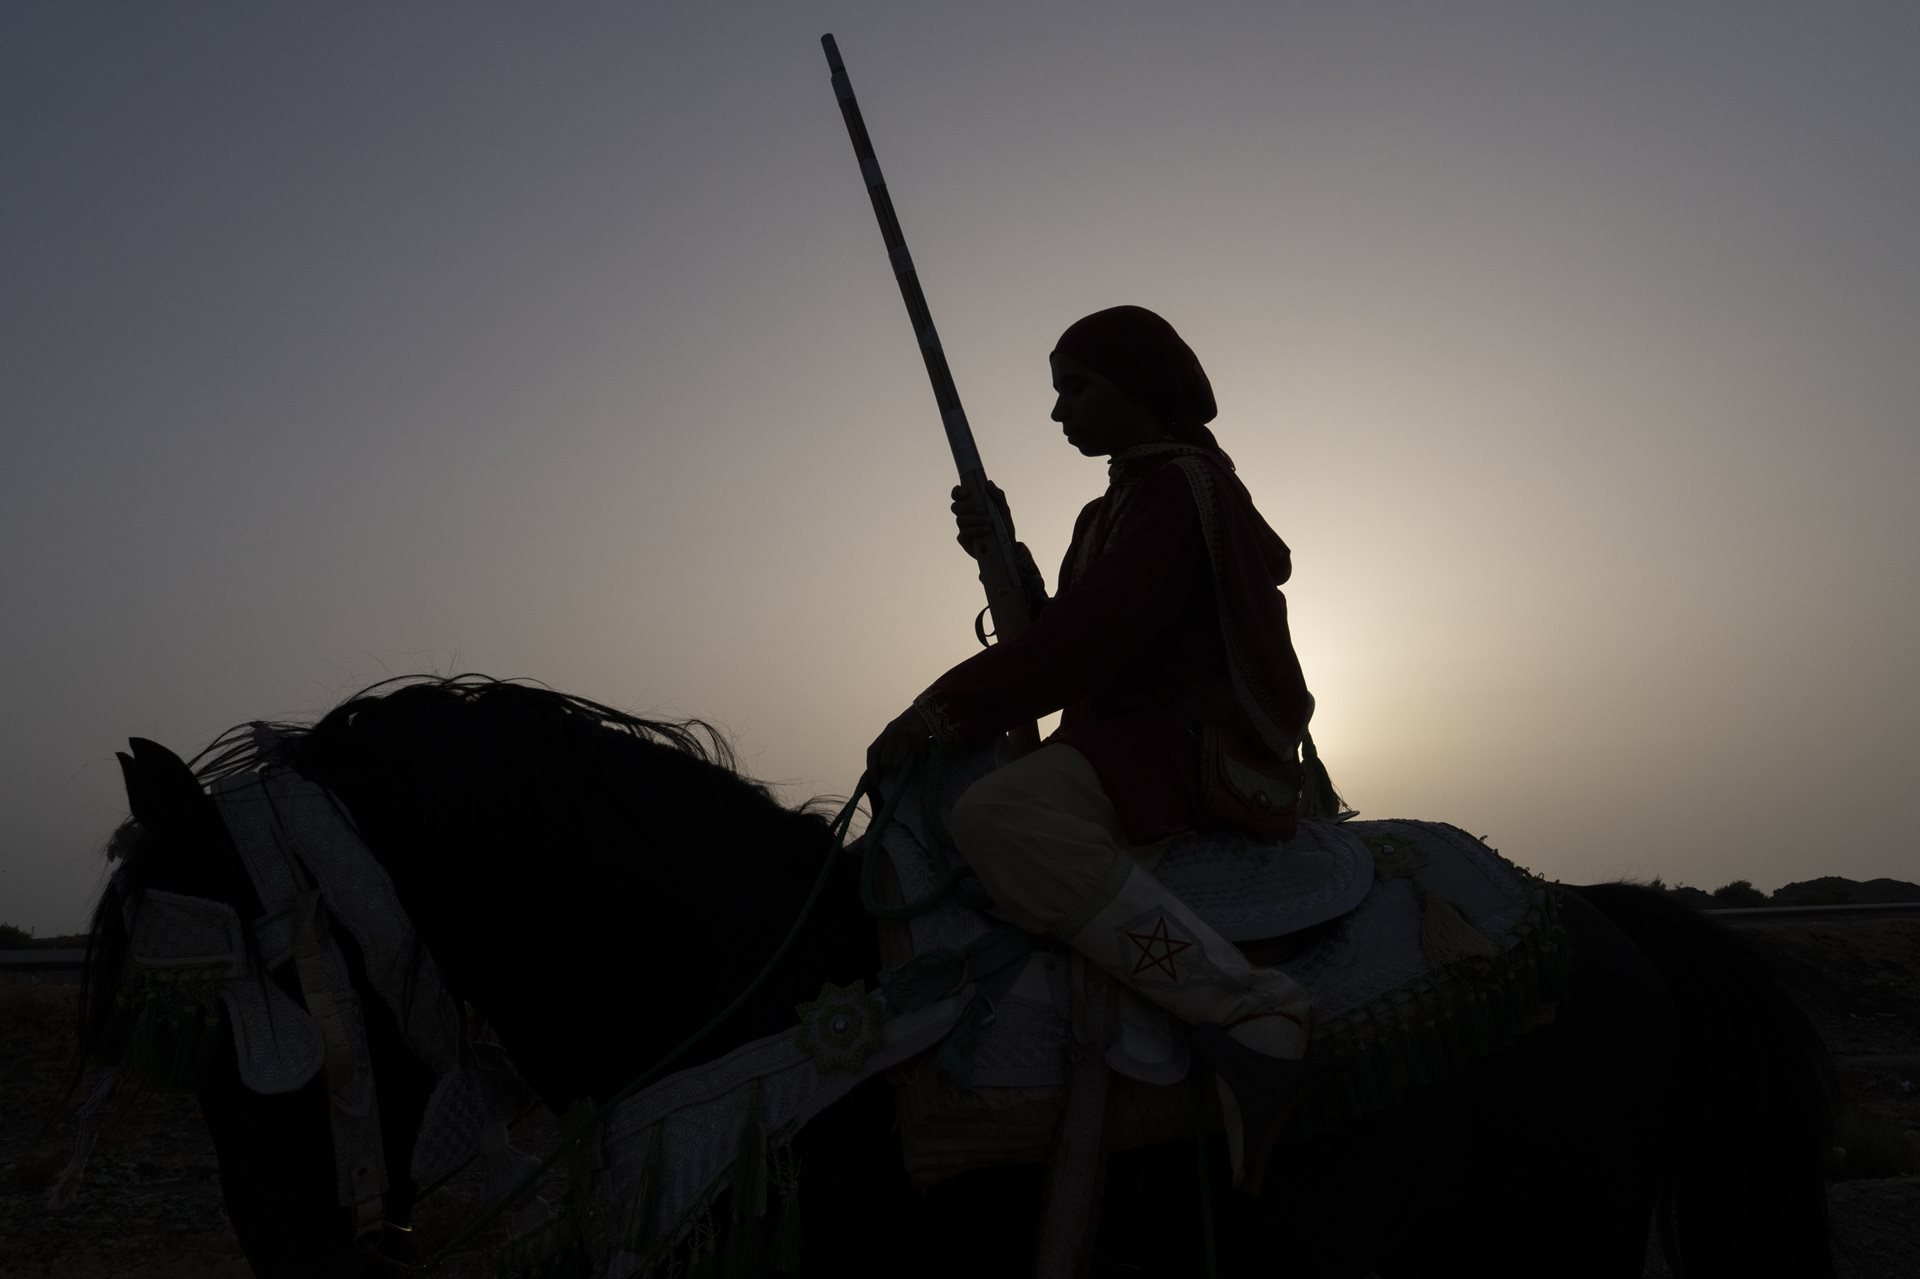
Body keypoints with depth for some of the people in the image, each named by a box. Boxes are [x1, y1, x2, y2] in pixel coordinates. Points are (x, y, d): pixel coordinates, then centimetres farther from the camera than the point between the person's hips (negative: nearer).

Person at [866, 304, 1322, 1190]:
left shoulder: (1183, 485, -10)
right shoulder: (1115, 507, 21)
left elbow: (1089, 640, -21)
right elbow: (1065, 639, 21)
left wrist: (940, 712, -18)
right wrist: (1006, 561, 7)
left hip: (1195, 741, -11)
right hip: (1127, 737, 11)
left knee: (998, 816, -35)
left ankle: (1250, 1016, -33)